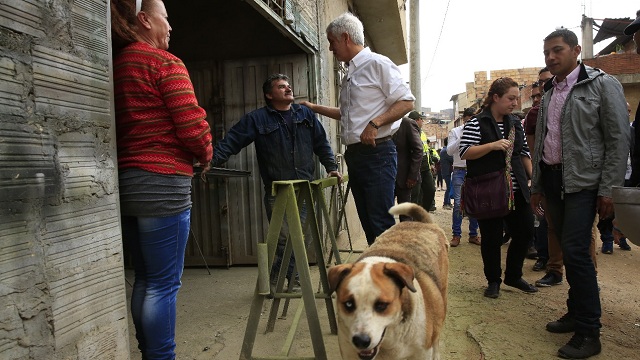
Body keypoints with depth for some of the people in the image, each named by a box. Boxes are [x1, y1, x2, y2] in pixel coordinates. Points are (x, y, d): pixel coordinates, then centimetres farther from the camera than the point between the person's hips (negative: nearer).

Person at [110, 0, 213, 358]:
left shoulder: (115, 65, 15)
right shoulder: (165, 62, -7)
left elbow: (128, 125, 12)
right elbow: (191, 125, -13)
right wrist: (206, 155, 4)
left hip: (126, 181, 8)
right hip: (162, 183, -8)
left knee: (145, 279, 15)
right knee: (164, 283, -1)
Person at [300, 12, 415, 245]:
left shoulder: (378, 64, -6)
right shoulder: (349, 75, 19)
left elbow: (406, 102, -11)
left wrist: (375, 123, -21)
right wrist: (315, 108, 30)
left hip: (377, 153, -8)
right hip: (355, 154, 9)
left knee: (381, 223, -11)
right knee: (368, 223, 10)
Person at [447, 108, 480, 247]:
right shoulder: (455, 132, 5)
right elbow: (449, 151, -5)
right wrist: (462, 138, -13)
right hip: (459, 171, -2)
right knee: (458, 203, -6)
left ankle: (473, 234, 15)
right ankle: (456, 235, 2)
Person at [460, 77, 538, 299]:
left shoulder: (516, 123, 13)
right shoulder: (476, 123, -6)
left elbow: (524, 154, 18)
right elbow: (464, 153, -13)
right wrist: (493, 145, -23)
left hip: (516, 190, 6)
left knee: (525, 231, 7)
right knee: (492, 237, 2)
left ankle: (513, 276, 28)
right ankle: (493, 281, 21)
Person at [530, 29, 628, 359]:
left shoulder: (602, 85, -4)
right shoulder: (549, 93, 14)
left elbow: (619, 140, -8)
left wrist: (608, 190, -13)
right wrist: (536, 187, 16)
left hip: (582, 182, -6)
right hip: (552, 180, 6)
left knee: (575, 252, -11)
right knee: (569, 251, 11)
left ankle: (589, 332, 1)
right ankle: (577, 313, 25)